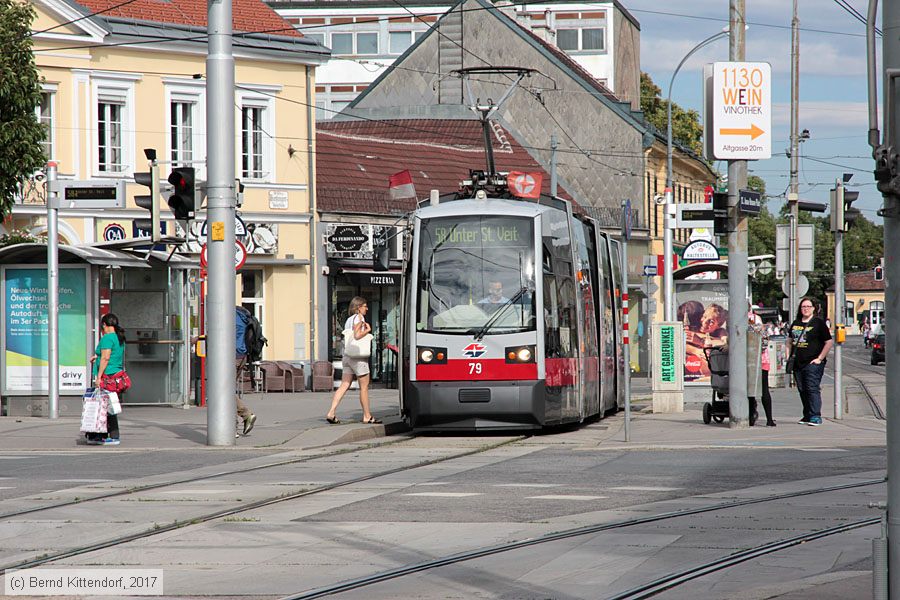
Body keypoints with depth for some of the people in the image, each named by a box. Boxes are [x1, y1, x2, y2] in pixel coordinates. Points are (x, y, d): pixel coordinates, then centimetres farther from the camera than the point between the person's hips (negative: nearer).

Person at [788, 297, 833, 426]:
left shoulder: (818, 322, -3)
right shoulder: (796, 323, 15)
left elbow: (829, 342, -5)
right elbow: (790, 340, 27)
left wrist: (819, 358, -10)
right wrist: (791, 355, 13)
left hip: (812, 363, -6)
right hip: (798, 363, 6)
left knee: (812, 389, -13)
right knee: (802, 390, 10)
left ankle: (815, 416, -15)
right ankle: (807, 416, 19)